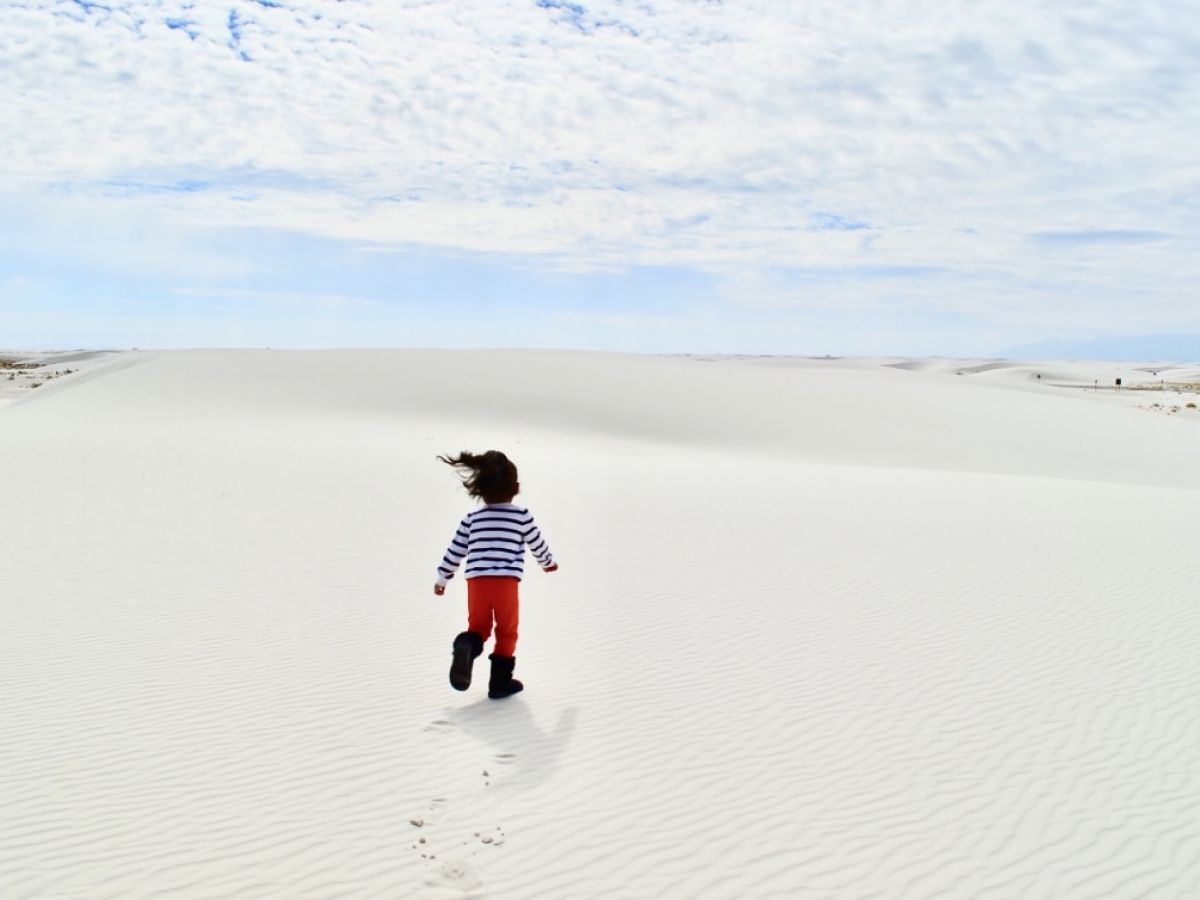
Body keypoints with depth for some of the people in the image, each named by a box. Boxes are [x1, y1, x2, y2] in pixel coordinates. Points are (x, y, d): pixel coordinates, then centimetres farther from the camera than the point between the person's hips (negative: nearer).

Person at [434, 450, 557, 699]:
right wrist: (548, 563, 36)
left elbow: (455, 551, 14)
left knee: (478, 627, 18)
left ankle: (467, 646, -15)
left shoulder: (472, 518, 10)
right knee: (507, 632, 14)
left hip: (476, 580, 2)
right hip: (506, 582, -2)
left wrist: (442, 579, 28)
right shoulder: (522, 515, 4)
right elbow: (537, 544, 15)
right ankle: (500, 681, 14)